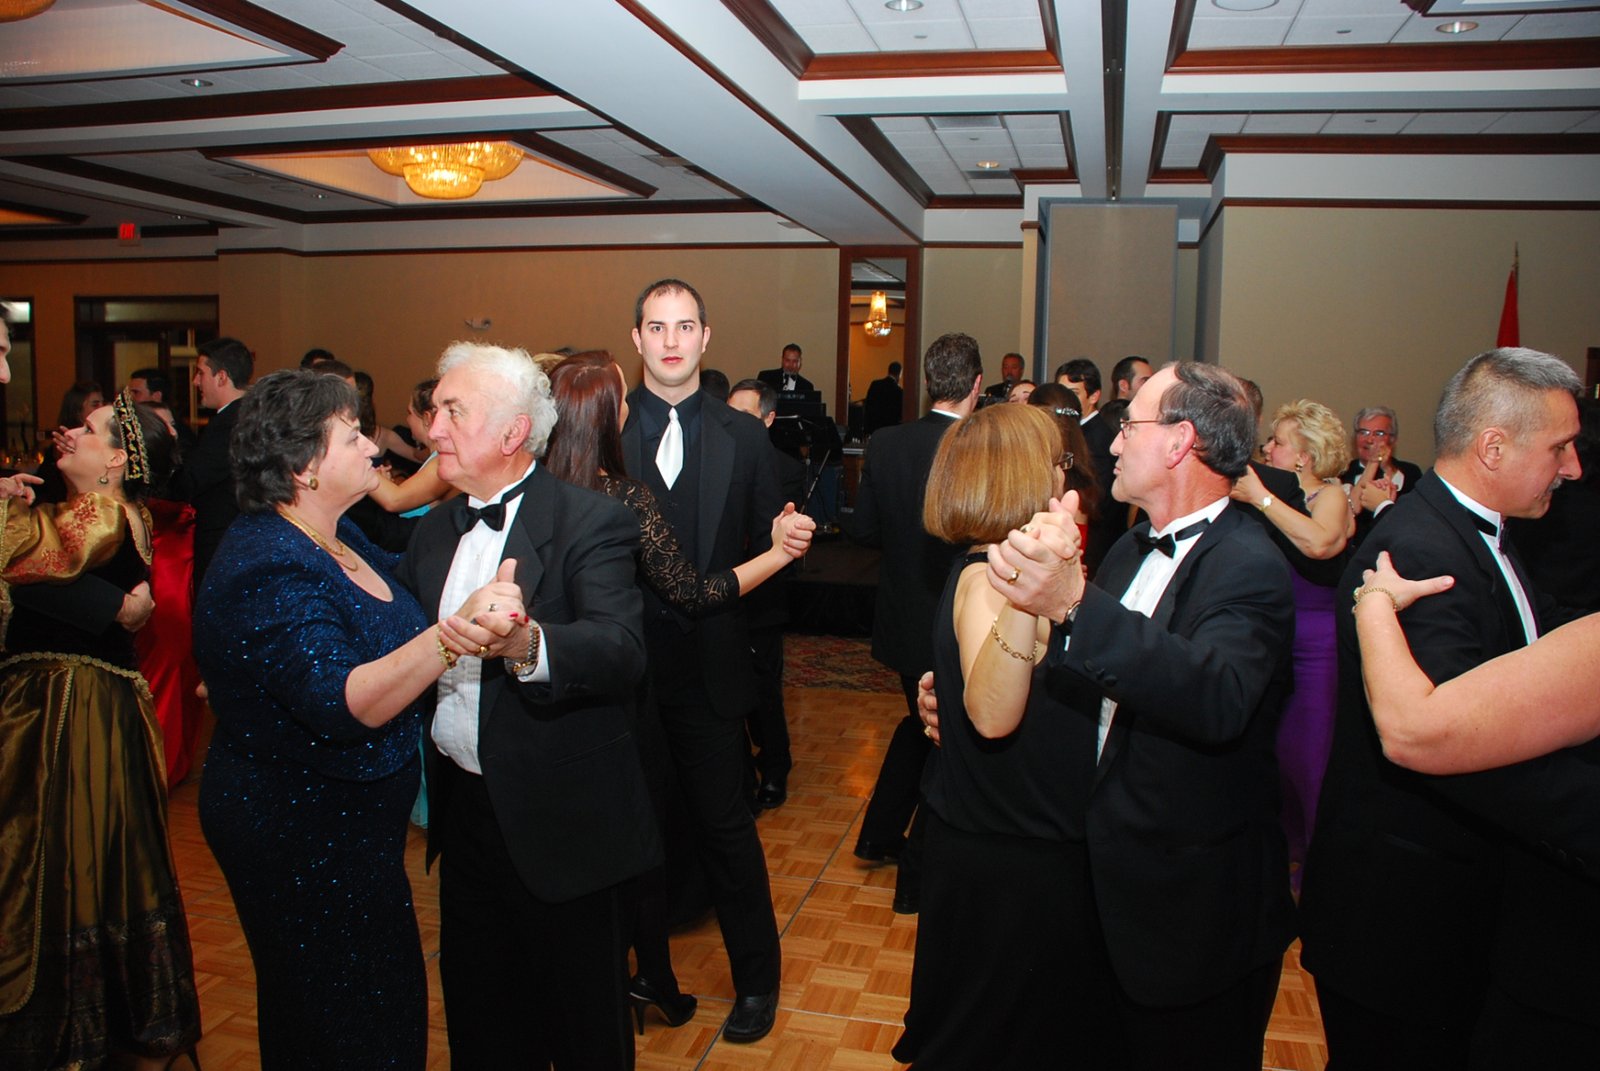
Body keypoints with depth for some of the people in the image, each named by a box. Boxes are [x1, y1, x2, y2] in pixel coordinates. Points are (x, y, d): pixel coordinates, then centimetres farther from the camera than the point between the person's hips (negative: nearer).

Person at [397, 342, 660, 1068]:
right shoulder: (433, 532, 8)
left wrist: (529, 644, -48)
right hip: (464, 811, 7)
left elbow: (621, 652, -31)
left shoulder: (591, 521, -16)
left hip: (561, 825, -6)